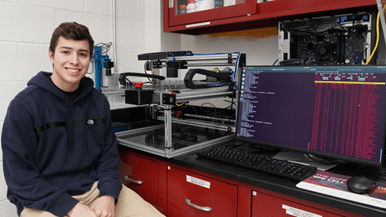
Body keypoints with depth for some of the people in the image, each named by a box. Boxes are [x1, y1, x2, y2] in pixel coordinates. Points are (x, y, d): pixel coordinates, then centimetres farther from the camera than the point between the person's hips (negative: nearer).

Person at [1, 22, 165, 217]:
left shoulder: (99, 101, 4)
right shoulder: (24, 105, -9)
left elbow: (108, 155, 7)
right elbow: (19, 176, -9)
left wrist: (108, 195, -9)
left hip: (95, 188, 4)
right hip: (43, 201, -3)